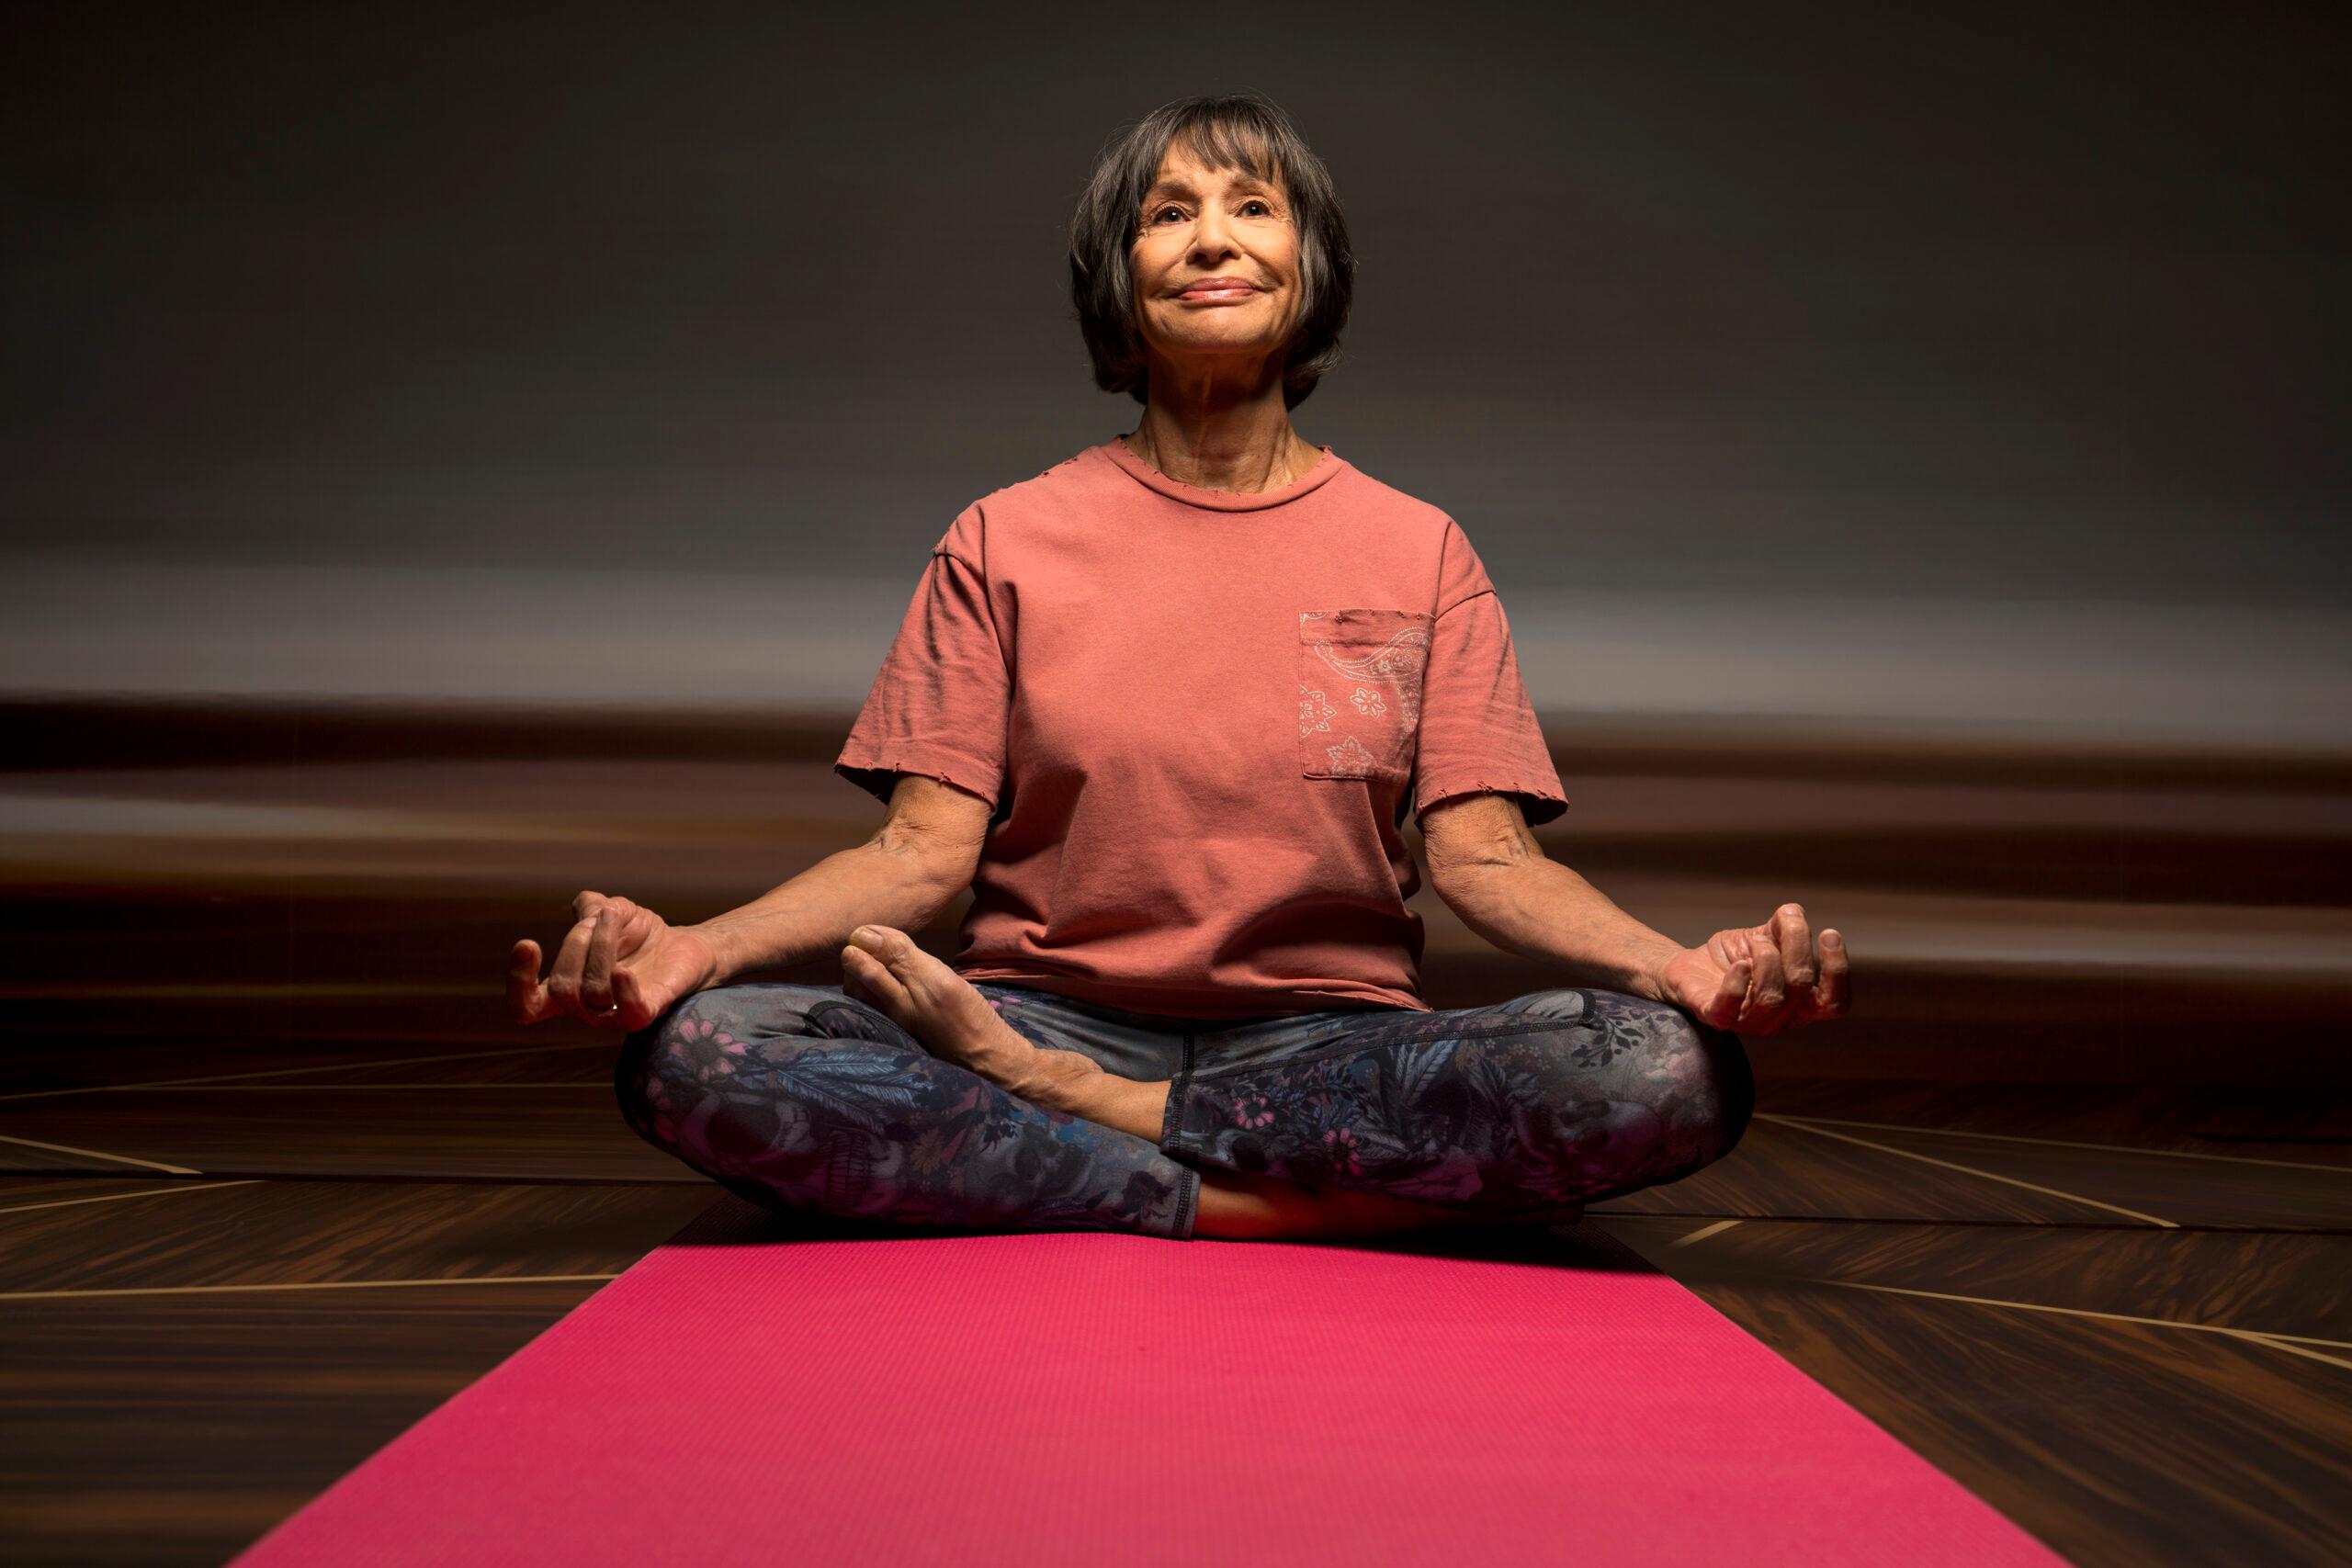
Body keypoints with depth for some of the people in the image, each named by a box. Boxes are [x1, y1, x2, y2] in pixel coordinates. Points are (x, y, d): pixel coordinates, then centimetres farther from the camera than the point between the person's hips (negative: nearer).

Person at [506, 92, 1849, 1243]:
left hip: (1331, 1045, 1)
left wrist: (1685, 968, -22)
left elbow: (1484, 855, 0)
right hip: (1051, 1009, -1)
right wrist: (691, 949, -20)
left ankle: (1071, 1110, -19)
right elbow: (923, 850, 0)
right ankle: (1262, 1207, -25)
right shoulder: (1005, 542, 9)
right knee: (691, 1060, -28)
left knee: (1678, 1074, -29)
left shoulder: (1420, 551, 9)